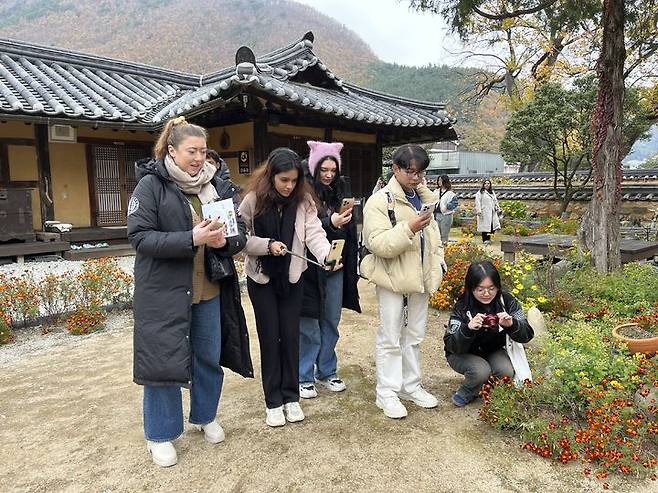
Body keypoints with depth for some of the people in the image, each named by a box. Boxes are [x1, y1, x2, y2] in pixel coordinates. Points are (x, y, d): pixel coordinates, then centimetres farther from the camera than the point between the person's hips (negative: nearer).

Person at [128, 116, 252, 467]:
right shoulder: (150, 185, -8)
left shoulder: (218, 187, 5)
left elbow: (240, 233, 6)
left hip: (210, 290, 5)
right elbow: (139, 236, -16)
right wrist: (191, 239, -26)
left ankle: (205, 416, 40)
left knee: (209, 357, 16)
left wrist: (225, 241, -17)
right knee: (163, 359, 5)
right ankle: (160, 434, 27)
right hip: (164, 291, -4)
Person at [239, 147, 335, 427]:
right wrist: (268, 245, -26)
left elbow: (314, 233, -17)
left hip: (291, 277, 2)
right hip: (261, 278, -2)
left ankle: (291, 396, 23)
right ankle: (273, 402, 19)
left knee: (291, 336, 7)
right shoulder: (253, 200, -11)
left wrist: (327, 255, -35)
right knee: (270, 338, 5)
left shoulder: (303, 201, -6)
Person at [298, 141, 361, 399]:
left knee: (331, 322, 14)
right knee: (308, 325, 4)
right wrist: (329, 223, -29)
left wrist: (350, 265, 10)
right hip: (311, 266, -6)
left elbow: (350, 231, 14)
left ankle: (327, 372, 30)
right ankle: (304, 378, 18)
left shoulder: (339, 194, 11)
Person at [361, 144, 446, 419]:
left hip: (420, 279, 7)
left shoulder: (425, 198, 11)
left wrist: (438, 264, 12)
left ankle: (411, 386, 32)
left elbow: (433, 235, 22)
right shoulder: (380, 201, -11)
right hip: (393, 280, -6)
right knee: (390, 338, 3)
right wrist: (409, 229, -31)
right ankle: (387, 393, 16)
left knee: (414, 336, 17)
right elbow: (378, 243, -22)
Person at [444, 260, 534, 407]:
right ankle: (465, 394, 0)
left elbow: (527, 335, -15)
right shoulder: (462, 308, -23)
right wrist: (468, 328, -46)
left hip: (494, 352, 3)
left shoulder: (506, 301, -15)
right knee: (481, 370, -31)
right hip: (463, 355, -3)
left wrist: (512, 325, -37)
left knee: (507, 371, -25)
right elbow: (451, 346, -27)